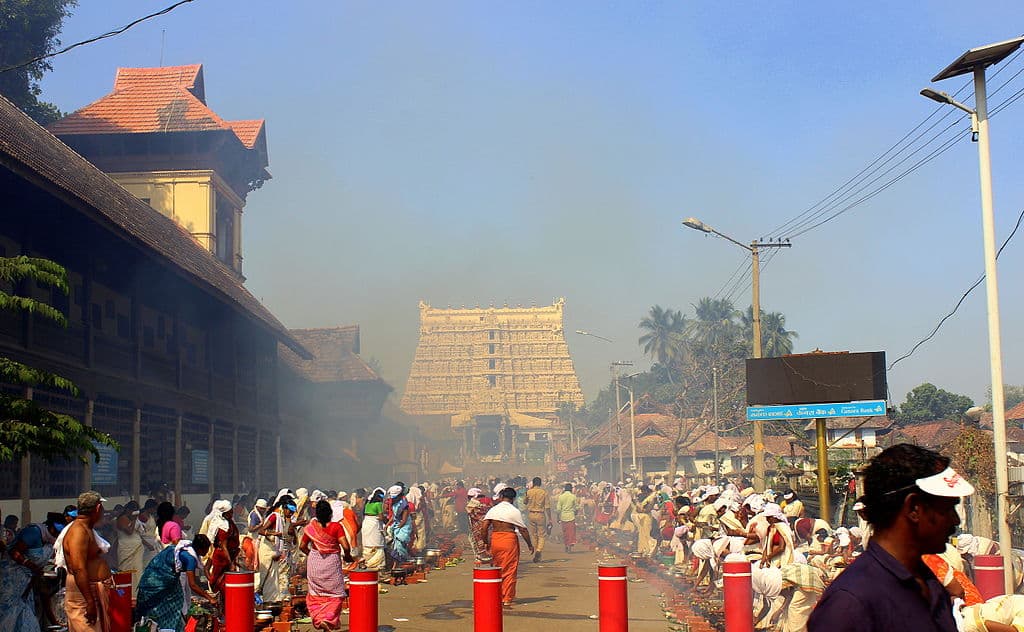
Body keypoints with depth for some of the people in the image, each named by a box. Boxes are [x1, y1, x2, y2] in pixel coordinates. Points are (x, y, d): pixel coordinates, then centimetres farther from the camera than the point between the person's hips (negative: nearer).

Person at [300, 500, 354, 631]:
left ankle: (318, 620, 10)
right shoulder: (336, 527, -13)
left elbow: (302, 546, 5)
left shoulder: (310, 528, -4)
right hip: (332, 563, -3)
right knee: (335, 595, 11)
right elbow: (346, 547, -18)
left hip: (314, 564, 3)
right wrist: (347, 556, 2)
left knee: (316, 595, 19)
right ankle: (328, 619, -4)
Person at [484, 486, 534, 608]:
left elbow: (484, 527, 1)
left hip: (494, 539, 4)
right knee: (509, 570, 4)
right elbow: (523, 530, -4)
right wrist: (529, 544, 7)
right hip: (509, 539, -4)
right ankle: (507, 599, 5)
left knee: (498, 569, 17)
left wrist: (486, 542, 12)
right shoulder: (515, 511, -7)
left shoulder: (493, 510, 5)